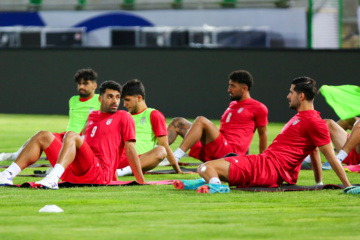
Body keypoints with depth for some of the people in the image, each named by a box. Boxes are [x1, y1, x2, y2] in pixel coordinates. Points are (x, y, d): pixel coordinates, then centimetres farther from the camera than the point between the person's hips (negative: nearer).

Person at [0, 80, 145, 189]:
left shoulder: (123, 117, 7)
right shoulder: (92, 116, 26)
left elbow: (130, 149, 1)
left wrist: (142, 183, -2)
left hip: (100, 174, -7)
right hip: (73, 172, 7)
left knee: (71, 136, -28)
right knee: (43, 136, 1)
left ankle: (53, 179, -53)